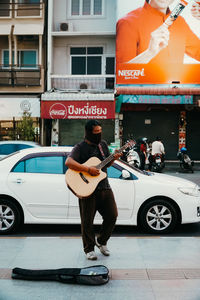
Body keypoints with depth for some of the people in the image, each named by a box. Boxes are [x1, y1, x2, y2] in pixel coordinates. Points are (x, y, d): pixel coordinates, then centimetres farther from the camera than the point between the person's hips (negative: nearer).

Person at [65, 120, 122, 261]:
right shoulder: (81, 147, -7)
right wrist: (88, 169, -26)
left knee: (112, 215, 5)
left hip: (104, 187, 6)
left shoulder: (103, 144, 13)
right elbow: (69, 162, -22)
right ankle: (89, 249, 19)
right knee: (87, 220, 1)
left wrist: (114, 158, 0)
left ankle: (101, 241, 27)